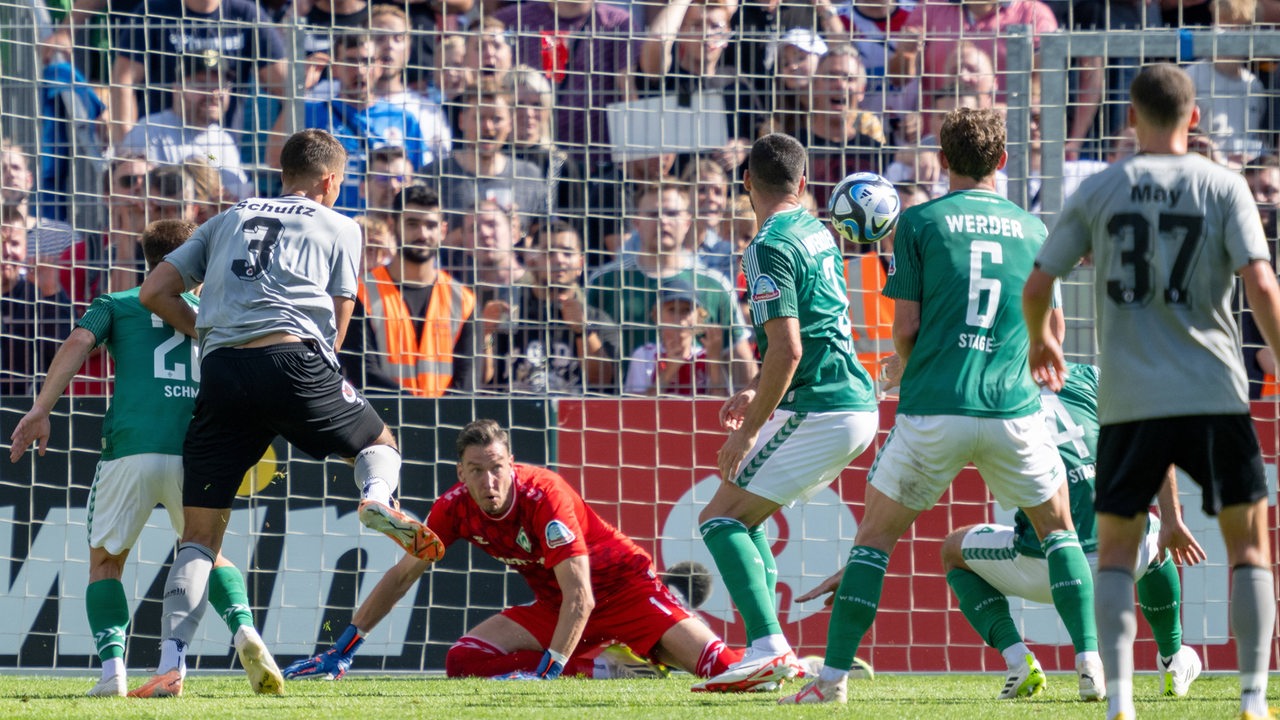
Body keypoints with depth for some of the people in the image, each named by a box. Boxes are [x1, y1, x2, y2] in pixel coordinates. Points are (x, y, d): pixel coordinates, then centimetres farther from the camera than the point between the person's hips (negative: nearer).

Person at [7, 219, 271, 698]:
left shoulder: (116, 305, 18)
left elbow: (78, 342, 1)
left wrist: (41, 411, -6)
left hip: (131, 448, -2)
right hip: (196, 452, 2)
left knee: (105, 562, 14)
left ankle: (112, 667, -7)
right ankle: (243, 626, -7)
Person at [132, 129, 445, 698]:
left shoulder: (229, 219, 27)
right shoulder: (339, 228, 19)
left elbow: (154, 292, 23)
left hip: (221, 373, 2)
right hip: (292, 360, -2)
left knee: (199, 533, 5)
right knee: (379, 442, 24)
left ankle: (170, 667, -9)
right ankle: (377, 499, -13)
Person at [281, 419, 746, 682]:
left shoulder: (543, 495, -30)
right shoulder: (455, 508, -13)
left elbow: (581, 598, -33)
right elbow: (402, 576, 0)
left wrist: (547, 671, -41)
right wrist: (343, 650, -1)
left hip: (621, 585, -6)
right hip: (554, 605, 6)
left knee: (715, 665, -26)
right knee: (464, 661, -17)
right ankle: (605, 670, -12)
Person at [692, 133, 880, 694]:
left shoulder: (769, 248, -14)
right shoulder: (815, 232, 15)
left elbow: (787, 350, -21)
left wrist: (748, 431, -15)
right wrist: (755, 390, 30)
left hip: (818, 412, -9)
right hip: (857, 402, 9)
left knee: (720, 518, -7)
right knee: (742, 517, 19)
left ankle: (767, 648, -20)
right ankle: (773, 653, 13)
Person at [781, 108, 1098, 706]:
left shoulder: (919, 222, 2)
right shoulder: (1032, 228, 11)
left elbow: (904, 327, -2)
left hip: (932, 410, -2)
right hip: (1014, 410, 2)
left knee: (874, 537, 10)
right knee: (1057, 528, 20)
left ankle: (833, 676, 3)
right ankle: (1091, 665, 7)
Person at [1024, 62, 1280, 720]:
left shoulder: (1098, 191, 4)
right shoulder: (1222, 187, 0)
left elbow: (1036, 286, 6)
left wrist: (1040, 342, 27)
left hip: (1128, 399, 1)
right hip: (1213, 393, -1)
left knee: (1115, 547, 13)